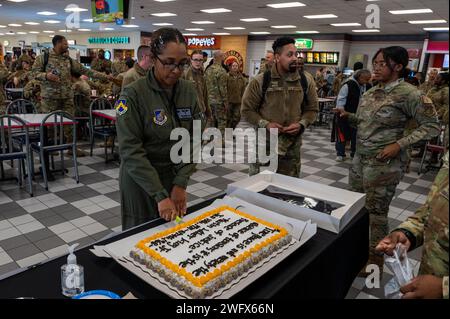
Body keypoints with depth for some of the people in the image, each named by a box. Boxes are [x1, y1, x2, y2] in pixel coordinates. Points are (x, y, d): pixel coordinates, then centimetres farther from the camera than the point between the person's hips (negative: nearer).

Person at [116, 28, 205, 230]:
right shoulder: (133, 94, -16)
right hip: (140, 180, -4)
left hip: (175, 178, 4)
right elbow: (130, 150, -20)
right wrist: (160, 195, -24)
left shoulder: (188, 91, -2)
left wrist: (181, 184, -12)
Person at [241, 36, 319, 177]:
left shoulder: (306, 82, 2)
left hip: (292, 146, 3)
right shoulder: (260, 81, -7)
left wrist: (301, 124, -10)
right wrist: (265, 124, -17)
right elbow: (247, 109, -3)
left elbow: (312, 109, 10)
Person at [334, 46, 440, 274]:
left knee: (376, 212, 3)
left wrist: (399, 145, -20)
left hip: (384, 164, -7)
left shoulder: (408, 94, -14)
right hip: (360, 158, 8)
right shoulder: (371, 92, 8)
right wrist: (348, 116, -1)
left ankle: (375, 260, 23)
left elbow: (432, 126, -12)